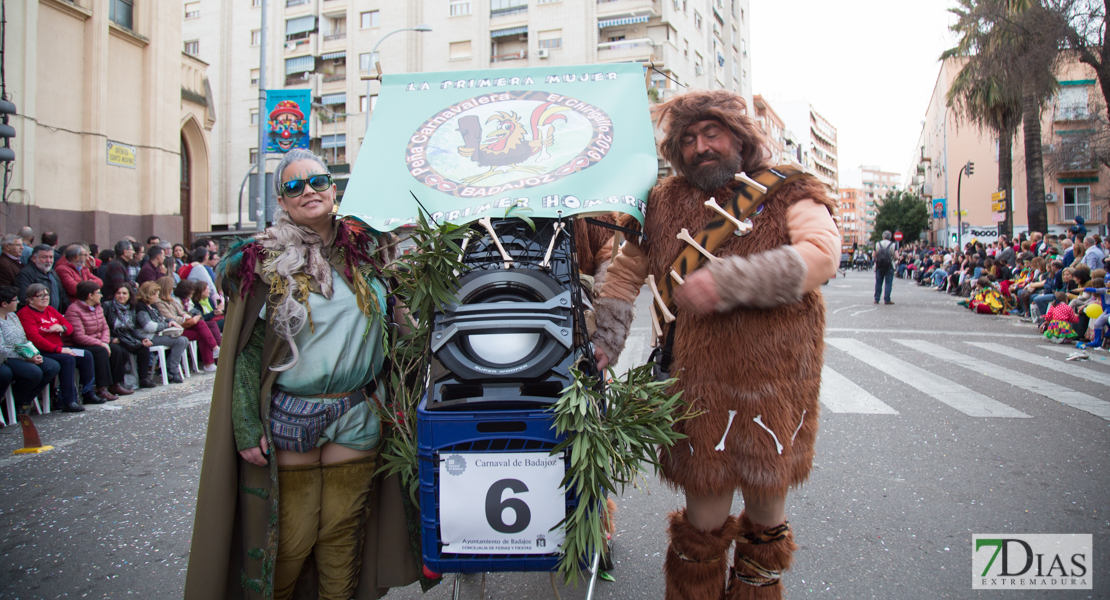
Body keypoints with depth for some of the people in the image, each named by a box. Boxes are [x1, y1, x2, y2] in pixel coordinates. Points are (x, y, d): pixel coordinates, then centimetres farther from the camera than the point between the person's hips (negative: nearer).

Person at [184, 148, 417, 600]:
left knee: (343, 532, 11)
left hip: (356, 419, 3)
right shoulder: (265, 263, -3)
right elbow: (245, 352, -5)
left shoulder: (365, 249, 6)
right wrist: (247, 429, -9)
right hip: (289, 418, -2)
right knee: (291, 538, 7)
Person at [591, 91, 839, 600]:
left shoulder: (786, 193, 3)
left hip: (775, 383, 0)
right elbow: (625, 270, 16)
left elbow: (821, 252, -15)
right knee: (705, 516, 4)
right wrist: (603, 339, 5)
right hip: (698, 384, 1)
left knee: (766, 510, 13)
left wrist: (729, 281, -24)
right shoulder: (665, 202, 10)